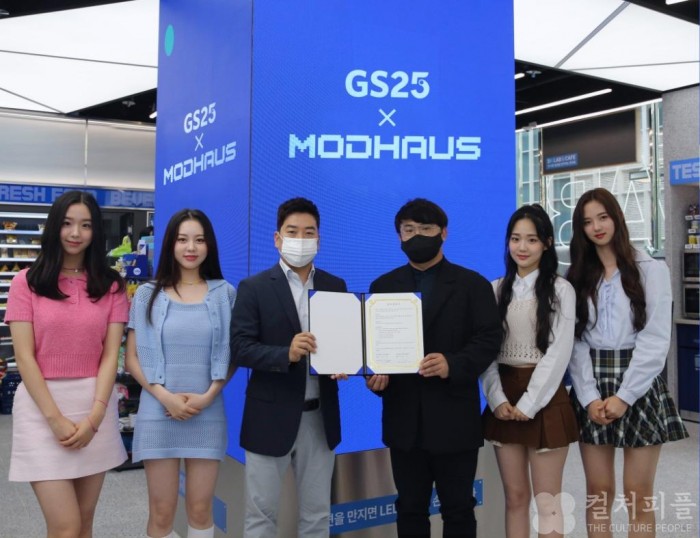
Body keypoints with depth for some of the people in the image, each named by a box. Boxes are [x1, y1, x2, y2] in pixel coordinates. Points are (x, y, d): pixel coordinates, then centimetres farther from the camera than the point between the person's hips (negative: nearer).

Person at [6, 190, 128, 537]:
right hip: (42, 408, -2)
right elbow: (24, 357, -5)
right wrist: (55, 418, -11)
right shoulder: (27, 282, 0)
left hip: (96, 407, 3)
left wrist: (93, 417, -10)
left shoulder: (111, 285, 6)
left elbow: (110, 354, 0)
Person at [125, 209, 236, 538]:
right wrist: (165, 396, -11)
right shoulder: (148, 294, 4)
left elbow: (232, 354, 5)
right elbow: (132, 357, 2)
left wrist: (208, 396, -9)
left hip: (207, 413, 1)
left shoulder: (225, 294, 5)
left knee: (200, 509, 8)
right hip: (158, 411, 0)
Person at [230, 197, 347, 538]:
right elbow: (240, 349, -11)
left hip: (320, 416, 3)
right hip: (271, 416, -3)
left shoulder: (336, 286, 6)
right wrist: (286, 354, -26)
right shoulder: (254, 288, -5)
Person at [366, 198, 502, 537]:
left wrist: (453, 364, -23)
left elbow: (489, 339, -6)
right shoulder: (383, 286, 10)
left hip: (453, 418, -2)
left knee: (458, 509, 10)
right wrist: (376, 374, -13)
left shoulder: (472, 284, 2)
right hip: (404, 418, 3)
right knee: (409, 509, 14)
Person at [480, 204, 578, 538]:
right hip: (504, 401, 3)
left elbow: (559, 352, -8)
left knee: (547, 501, 3)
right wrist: (497, 399, -8)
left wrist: (529, 404, -12)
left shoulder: (560, 289, -3)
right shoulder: (496, 290, 7)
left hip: (545, 400, -3)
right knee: (515, 497, 11)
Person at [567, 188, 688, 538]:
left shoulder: (652, 271, -1)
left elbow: (655, 341, -7)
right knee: (597, 492, 7)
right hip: (591, 393, 3)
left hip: (638, 390, -3)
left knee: (638, 495, 2)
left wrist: (624, 396, -12)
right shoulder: (578, 277, 9)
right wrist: (589, 397, -8)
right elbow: (576, 342, 3)